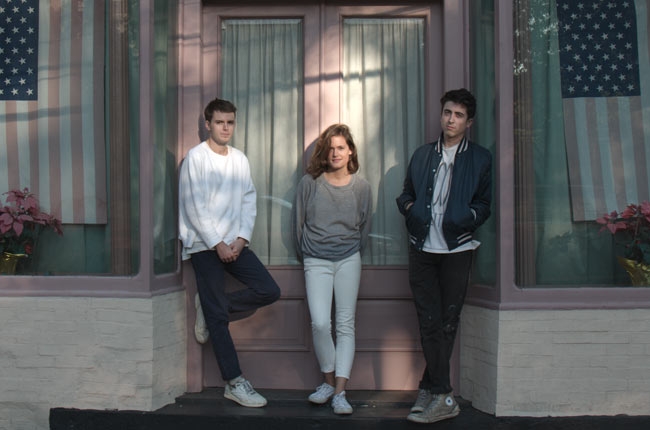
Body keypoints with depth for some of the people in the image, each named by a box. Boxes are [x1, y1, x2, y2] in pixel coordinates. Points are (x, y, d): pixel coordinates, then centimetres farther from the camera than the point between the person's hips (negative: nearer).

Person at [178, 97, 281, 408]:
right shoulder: (196, 157, -4)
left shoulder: (240, 159, 11)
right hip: (205, 245, -5)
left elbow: (249, 201, 9)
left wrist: (241, 238, -6)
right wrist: (217, 244, -13)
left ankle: (212, 307, 11)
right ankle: (234, 383, 1)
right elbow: (194, 207, -10)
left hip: (234, 243, 5)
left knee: (269, 291, -6)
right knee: (217, 318, -4)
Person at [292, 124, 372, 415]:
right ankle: (328, 382, 9)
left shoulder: (361, 186, 0)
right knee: (320, 323, -12)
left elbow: (364, 227, 11)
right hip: (316, 262, -1)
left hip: (349, 260, 1)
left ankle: (340, 392, 3)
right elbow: (298, 222, 6)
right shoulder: (309, 182, -3)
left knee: (346, 325, 0)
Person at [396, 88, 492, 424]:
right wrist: (410, 208, 0)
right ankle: (443, 398, 2)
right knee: (429, 322, -3)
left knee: (446, 322, 2)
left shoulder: (480, 158, 7)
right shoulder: (422, 155, 17)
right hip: (423, 249, 2)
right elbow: (406, 194, 21)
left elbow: (485, 204, 3)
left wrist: (466, 218, -15)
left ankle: (429, 389, 11)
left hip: (456, 248, -2)